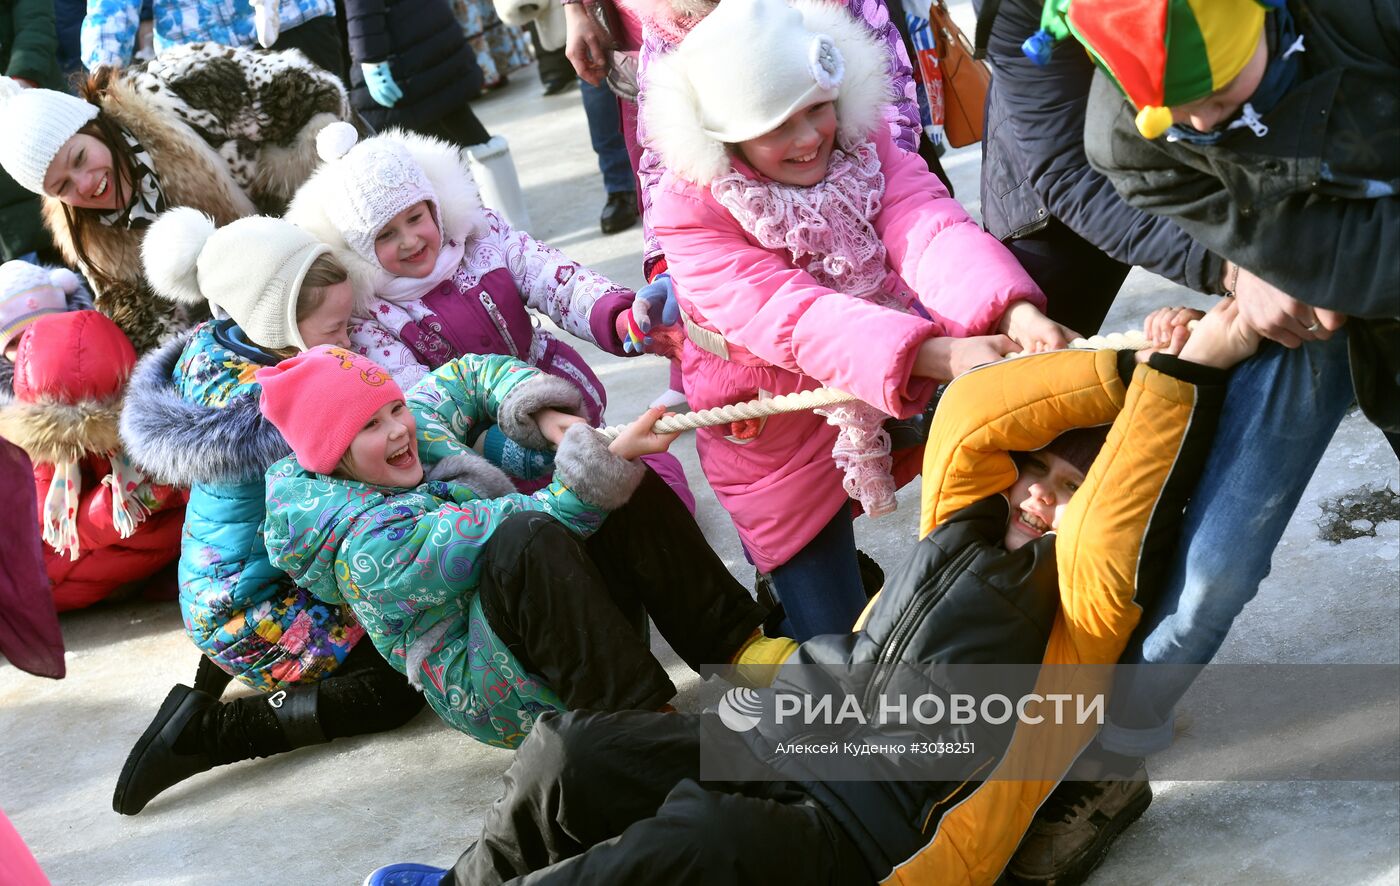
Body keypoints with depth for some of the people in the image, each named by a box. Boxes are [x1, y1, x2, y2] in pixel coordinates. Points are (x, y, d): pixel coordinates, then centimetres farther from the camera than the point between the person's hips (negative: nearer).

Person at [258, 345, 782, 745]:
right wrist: (608, 455, -29)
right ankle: (641, 716, -37)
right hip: (498, 697, -8)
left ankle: (738, 647, -18)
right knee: (523, 536, -37)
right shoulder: (367, 552, -22)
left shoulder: (416, 424, 2)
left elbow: (474, 374, 19)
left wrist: (554, 421, 1)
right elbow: (531, 526, -24)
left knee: (630, 484, -13)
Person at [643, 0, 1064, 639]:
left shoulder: (861, 142, -10)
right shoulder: (689, 210, -24)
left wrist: (1017, 312, -48)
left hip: (904, 380, 4)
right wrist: (939, 355, -52)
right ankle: (782, 566, 36)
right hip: (782, 442, -4)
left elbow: (931, 230, -27)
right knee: (838, 639, 3)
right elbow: (794, 316, -37)